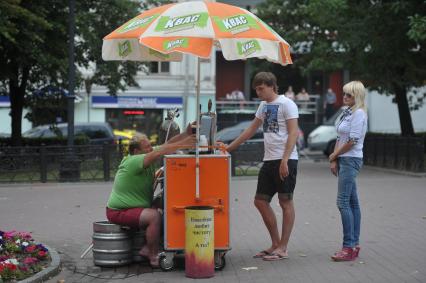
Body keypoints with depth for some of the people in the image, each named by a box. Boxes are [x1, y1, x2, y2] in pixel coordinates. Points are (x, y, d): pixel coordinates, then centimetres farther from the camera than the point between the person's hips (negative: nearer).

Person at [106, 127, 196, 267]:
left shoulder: (146, 156, 2)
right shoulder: (133, 162, -24)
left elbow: (167, 144, -1)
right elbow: (159, 152, -36)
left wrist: (186, 134, -14)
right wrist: (183, 144, -37)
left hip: (135, 207, 10)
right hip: (119, 212, -10)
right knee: (154, 216, -29)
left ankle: (147, 250, 6)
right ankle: (154, 257, -17)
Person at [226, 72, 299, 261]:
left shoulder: (286, 104, -8)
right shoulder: (264, 106, 17)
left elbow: (293, 133, -15)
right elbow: (251, 130, 26)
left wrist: (284, 160, -22)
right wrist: (229, 147, 24)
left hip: (285, 160, -9)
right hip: (269, 160, 9)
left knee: (285, 202, -2)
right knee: (260, 201, 8)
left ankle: (283, 248, 3)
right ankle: (275, 244, 18)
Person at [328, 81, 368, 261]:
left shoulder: (359, 114, -11)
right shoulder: (347, 112, 16)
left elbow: (352, 141, -17)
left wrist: (334, 155, -5)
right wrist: (334, 160, 6)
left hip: (351, 160, -9)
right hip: (343, 160, 9)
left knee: (343, 202, -13)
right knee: (352, 202, 9)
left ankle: (349, 247, -13)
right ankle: (355, 245, 12)